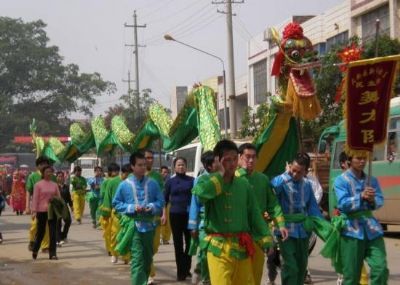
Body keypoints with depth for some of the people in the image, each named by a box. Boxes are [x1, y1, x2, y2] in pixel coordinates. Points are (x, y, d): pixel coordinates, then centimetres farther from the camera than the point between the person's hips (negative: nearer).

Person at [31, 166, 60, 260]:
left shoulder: (54, 185, 8)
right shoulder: (38, 185, -3)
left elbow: (59, 198, 11)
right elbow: (35, 198, -6)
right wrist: (34, 211, -12)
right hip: (41, 211, -3)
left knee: (53, 232, -2)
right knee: (40, 232, 7)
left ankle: (52, 253, 1)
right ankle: (35, 250, 29)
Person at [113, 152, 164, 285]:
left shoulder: (152, 183, 3)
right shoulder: (124, 185, -2)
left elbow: (161, 201, 9)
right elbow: (116, 203, 3)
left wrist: (152, 207, -13)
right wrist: (132, 208, -11)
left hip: (149, 225, 3)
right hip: (134, 226, -3)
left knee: (148, 258, 16)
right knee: (137, 259, -12)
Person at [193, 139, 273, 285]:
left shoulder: (244, 184, 8)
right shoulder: (207, 180, -2)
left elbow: (254, 213, 12)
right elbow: (199, 192, -26)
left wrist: (266, 240, 7)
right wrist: (220, 174, -13)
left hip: (241, 247, 4)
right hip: (218, 247, -4)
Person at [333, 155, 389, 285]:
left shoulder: (372, 180, 14)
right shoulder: (341, 180, -1)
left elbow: (380, 200, 5)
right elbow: (343, 203, -13)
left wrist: (373, 200, -18)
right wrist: (361, 197, -27)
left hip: (371, 227, 4)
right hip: (352, 229, -4)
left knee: (381, 268, -8)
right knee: (351, 274, -1)